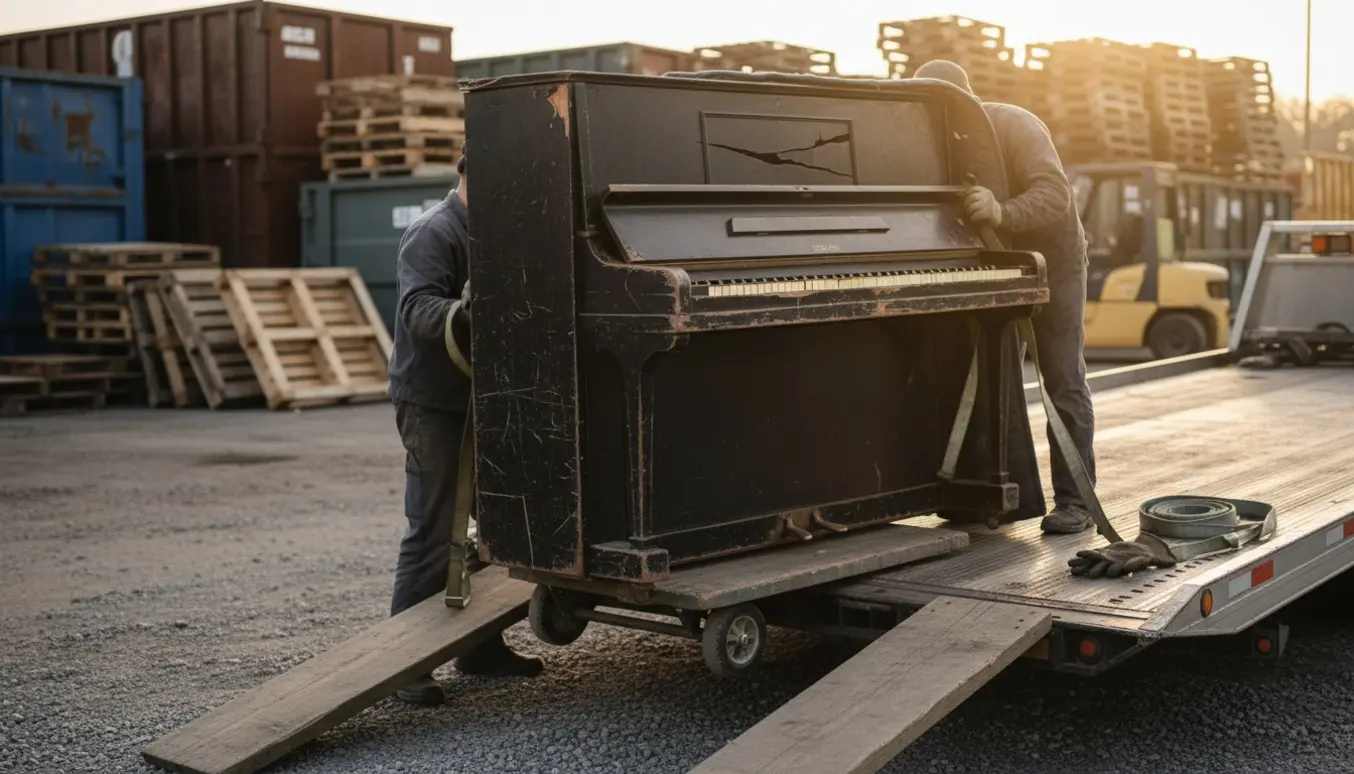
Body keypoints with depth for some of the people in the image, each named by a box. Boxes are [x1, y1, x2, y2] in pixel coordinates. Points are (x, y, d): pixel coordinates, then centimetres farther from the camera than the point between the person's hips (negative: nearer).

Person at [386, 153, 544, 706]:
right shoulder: (433, 234, -14)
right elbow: (416, 307, -26)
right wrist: (465, 313, -44)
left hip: (477, 404, 9)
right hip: (432, 405, -9)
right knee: (433, 533, -9)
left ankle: (480, 646, 28)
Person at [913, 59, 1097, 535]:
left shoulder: (1015, 127, -25)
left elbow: (1055, 194, -39)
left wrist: (1002, 213, -57)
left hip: (1051, 259, -6)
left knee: (1063, 383, -6)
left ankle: (1073, 500, -4)